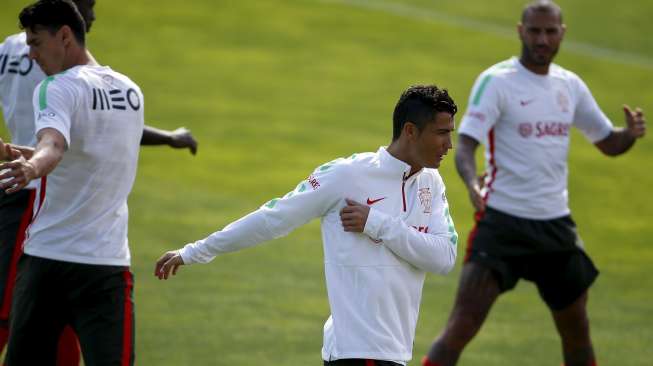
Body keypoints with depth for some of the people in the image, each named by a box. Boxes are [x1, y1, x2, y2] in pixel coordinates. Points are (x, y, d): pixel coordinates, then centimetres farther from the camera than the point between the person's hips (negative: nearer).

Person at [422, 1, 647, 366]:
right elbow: (465, 146, -16)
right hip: (503, 222, -6)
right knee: (462, 326, -16)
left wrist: (631, 133, -6)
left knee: (577, 334, 12)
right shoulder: (496, 81, -8)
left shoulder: (570, 85, 9)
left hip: (556, 223, 6)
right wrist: (473, 184, -38)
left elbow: (609, 143, 18)